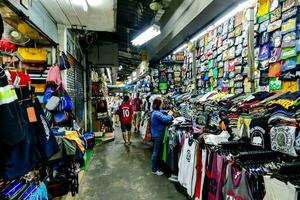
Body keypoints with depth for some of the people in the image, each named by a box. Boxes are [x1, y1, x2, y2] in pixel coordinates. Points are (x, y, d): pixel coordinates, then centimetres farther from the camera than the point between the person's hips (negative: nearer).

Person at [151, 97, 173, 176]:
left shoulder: (156, 112, 7)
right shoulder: (157, 114, -26)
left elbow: (163, 120, 8)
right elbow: (166, 119, -30)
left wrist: (168, 115, -4)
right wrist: (170, 115, -10)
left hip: (156, 135, 10)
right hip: (158, 135, -10)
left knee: (156, 152, 21)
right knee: (156, 152, 3)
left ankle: (156, 167, 37)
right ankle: (154, 170, 17)